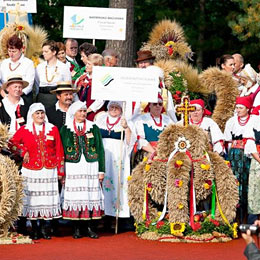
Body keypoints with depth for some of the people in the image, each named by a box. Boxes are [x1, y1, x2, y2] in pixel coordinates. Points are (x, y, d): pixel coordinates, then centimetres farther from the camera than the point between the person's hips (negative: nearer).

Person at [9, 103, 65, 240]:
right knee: (32, 199, -2)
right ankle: (34, 229, 6)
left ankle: (43, 228, 10)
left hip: (49, 171, 1)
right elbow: (12, 143, 11)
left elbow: (59, 151, 7)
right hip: (31, 171, -1)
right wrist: (23, 152, -1)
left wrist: (60, 171, 4)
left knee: (47, 198, 0)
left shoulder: (53, 129, 7)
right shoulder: (24, 130, 4)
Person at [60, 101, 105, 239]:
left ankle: (90, 228, 3)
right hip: (73, 168, -1)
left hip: (91, 167, 1)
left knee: (91, 196, -3)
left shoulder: (93, 128, 10)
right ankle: (77, 229, 3)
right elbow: (62, 150, 6)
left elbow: (100, 149, 9)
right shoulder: (66, 129, 7)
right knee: (75, 196, -3)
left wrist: (101, 170, 2)